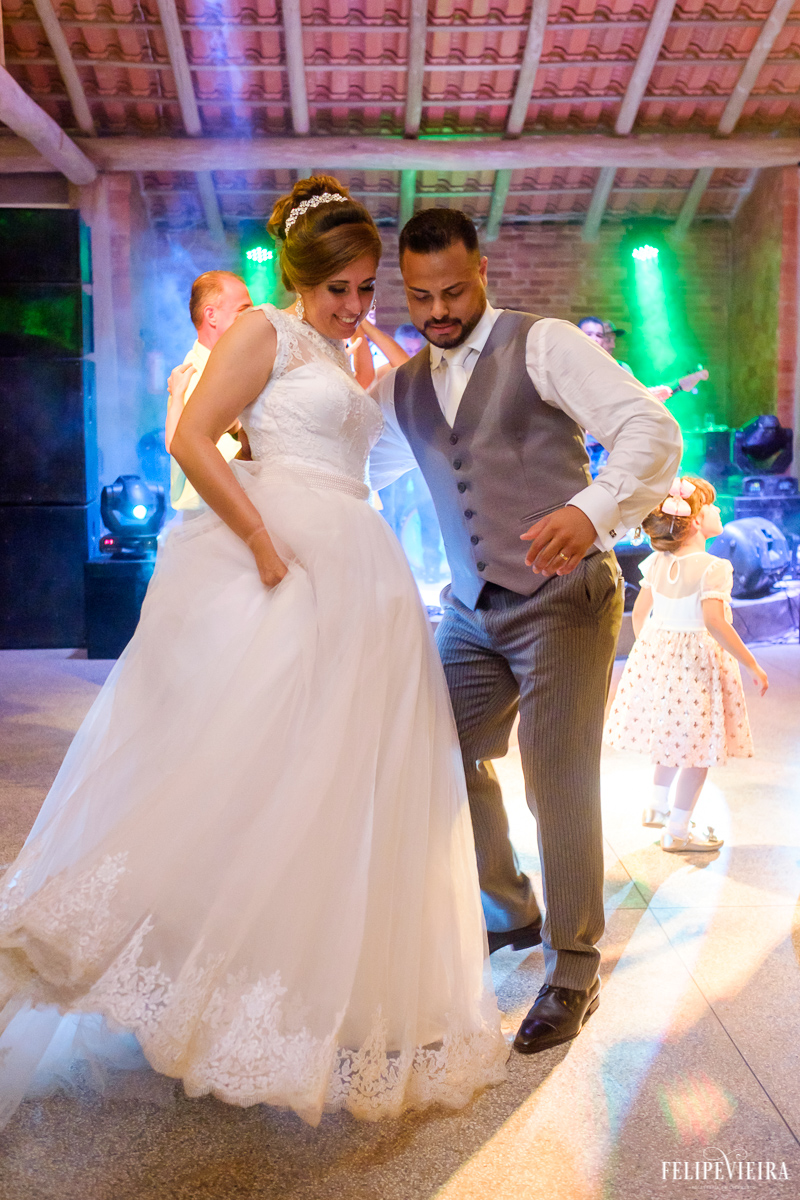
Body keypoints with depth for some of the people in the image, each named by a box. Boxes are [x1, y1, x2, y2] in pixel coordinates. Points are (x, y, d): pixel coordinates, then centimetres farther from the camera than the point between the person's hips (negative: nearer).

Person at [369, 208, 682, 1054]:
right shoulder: (401, 388, 12)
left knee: (559, 781, -6)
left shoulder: (544, 345, -6)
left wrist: (595, 509, -34)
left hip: (564, 596, -6)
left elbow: (651, 428, -16)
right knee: (449, 760, 9)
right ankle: (511, 914, 35)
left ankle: (572, 970, 15)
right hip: (473, 610, 6)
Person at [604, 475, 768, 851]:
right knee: (699, 749, 6)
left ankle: (658, 808, 39)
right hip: (698, 660, -7)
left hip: (657, 654, 8)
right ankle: (677, 832, 13)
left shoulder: (657, 562, 0)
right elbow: (715, 622, -28)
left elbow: (639, 612, 7)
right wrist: (752, 667, -20)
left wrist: (646, 649, 23)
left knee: (676, 739, 26)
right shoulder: (712, 567, -20)